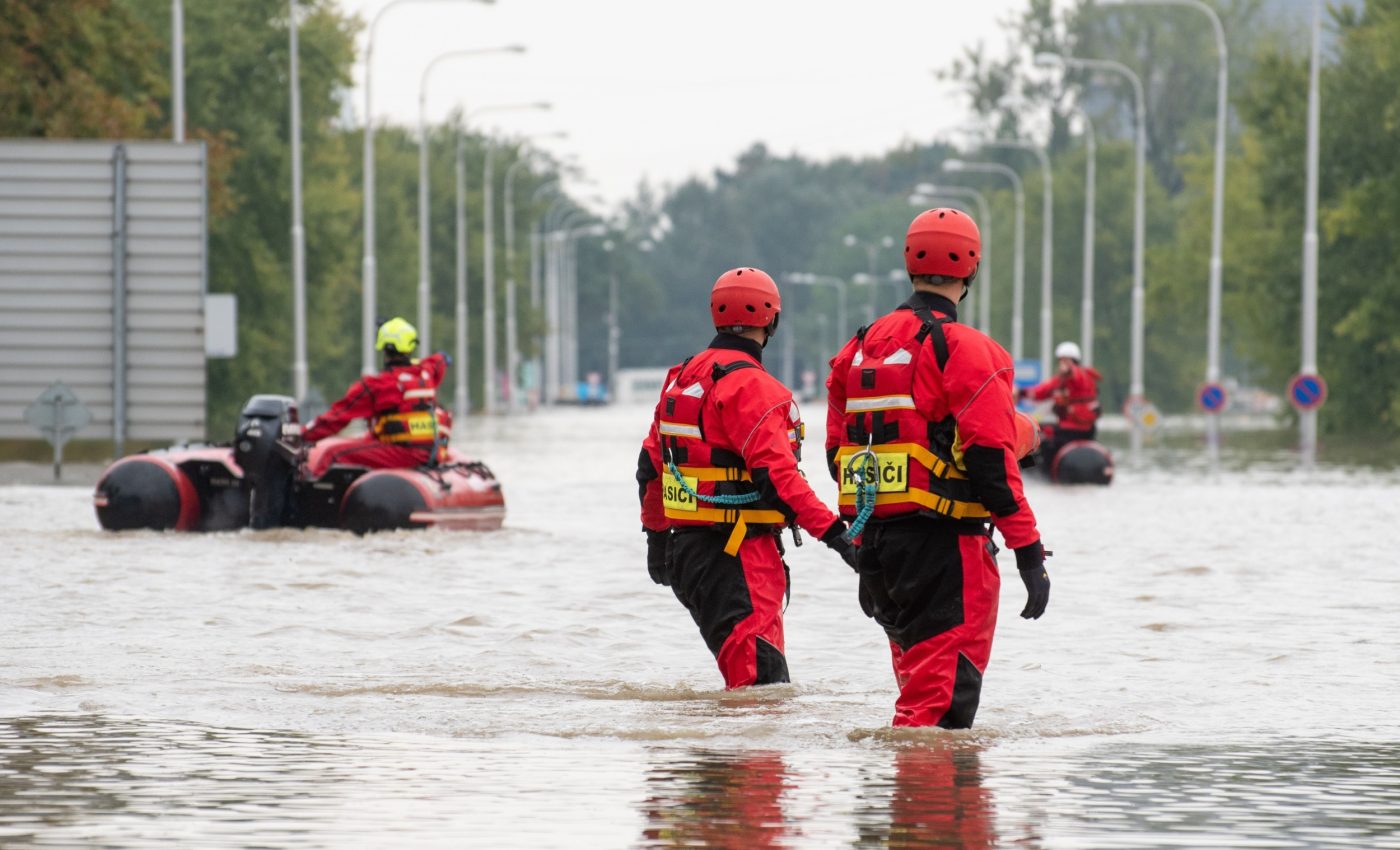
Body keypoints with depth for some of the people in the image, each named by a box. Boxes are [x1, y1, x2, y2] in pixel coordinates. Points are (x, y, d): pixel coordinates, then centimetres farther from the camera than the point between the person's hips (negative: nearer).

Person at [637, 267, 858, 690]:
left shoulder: (682, 378, 14)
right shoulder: (749, 385, -14)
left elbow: (651, 464, 22)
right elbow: (776, 471, -22)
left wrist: (657, 536, 32)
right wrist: (832, 529, -23)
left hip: (685, 547, 9)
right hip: (737, 556, -9)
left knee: (744, 669, 18)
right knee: (760, 675, -15)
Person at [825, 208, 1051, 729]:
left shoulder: (859, 348, 12)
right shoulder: (965, 350, -10)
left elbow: (837, 453, 17)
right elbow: (991, 461, -16)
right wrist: (1030, 553, -13)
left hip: (873, 544, 8)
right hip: (945, 548, -8)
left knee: (917, 676, 19)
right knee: (943, 694, -9)